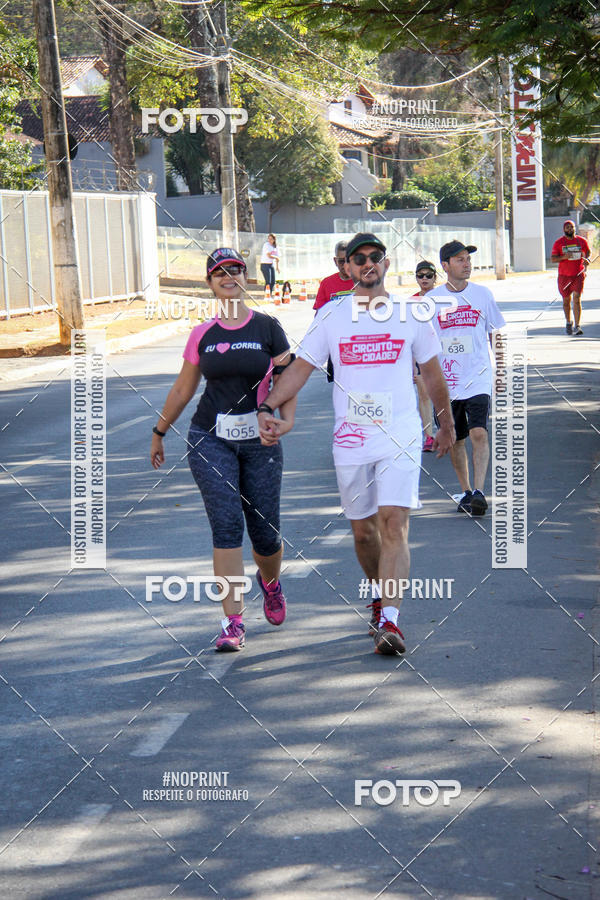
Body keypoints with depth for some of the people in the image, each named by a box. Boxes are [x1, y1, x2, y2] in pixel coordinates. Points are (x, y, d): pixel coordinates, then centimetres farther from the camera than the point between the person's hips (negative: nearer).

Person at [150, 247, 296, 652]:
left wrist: (287, 418, -16)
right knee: (226, 524, -13)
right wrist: (159, 432, 23)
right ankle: (233, 622, -11)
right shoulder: (203, 335, 7)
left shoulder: (267, 328, 1)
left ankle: (270, 581, 39)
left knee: (264, 530, 2)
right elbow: (183, 388, 18)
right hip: (211, 440, 1)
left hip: (258, 440, 0)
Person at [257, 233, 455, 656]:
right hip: (351, 441, 2)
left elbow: (433, 374, 16)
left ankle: (389, 619, -22)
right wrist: (267, 408, -12)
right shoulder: (330, 315, 4)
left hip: (401, 438, -1)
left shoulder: (411, 315, 4)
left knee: (394, 526, -15)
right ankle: (383, 596, 34)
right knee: (363, 531, 10)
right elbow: (301, 367, 2)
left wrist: (447, 425, 23)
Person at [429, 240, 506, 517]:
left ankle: (479, 491, -19)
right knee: (455, 440, 8)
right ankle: (465, 491, 22)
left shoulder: (482, 294, 3)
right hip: (445, 381, 1)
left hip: (478, 378, -1)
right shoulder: (432, 299, 1)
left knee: (479, 434, -17)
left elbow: (496, 334, 12)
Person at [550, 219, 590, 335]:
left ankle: (577, 326, -14)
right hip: (564, 275, 1)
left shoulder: (582, 241, 3)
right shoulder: (558, 243, 0)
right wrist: (564, 257, -20)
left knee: (577, 299, -12)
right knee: (566, 300, 12)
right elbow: (553, 258, -3)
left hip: (578, 274, -1)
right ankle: (568, 323, 32)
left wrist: (587, 259, -3)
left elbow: (588, 252, 19)